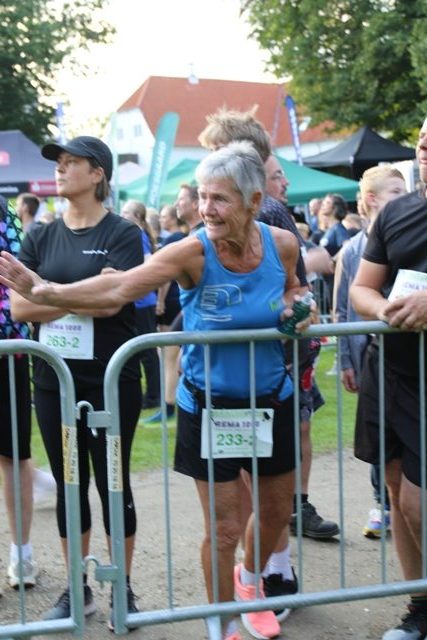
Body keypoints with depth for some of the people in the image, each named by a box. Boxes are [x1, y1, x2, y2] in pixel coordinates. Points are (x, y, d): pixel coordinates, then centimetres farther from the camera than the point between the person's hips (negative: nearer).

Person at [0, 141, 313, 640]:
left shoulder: (282, 244, -11)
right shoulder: (193, 252, -21)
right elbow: (118, 288, -29)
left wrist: (296, 309, -12)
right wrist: (45, 292, -39)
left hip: (272, 399, 4)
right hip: (209, 406, -4)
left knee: (277, 512, 20)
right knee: (223, 528, 3)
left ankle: (249, 579, 52)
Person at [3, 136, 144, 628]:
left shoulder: (121, 233, -5)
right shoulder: (40, 238, 7)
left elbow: (111, 299, -19)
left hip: (110, 379, -4)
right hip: (53, 379, 4)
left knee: (112, 483, 6)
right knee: (68, 484, 12)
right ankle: (77, 589, 26)